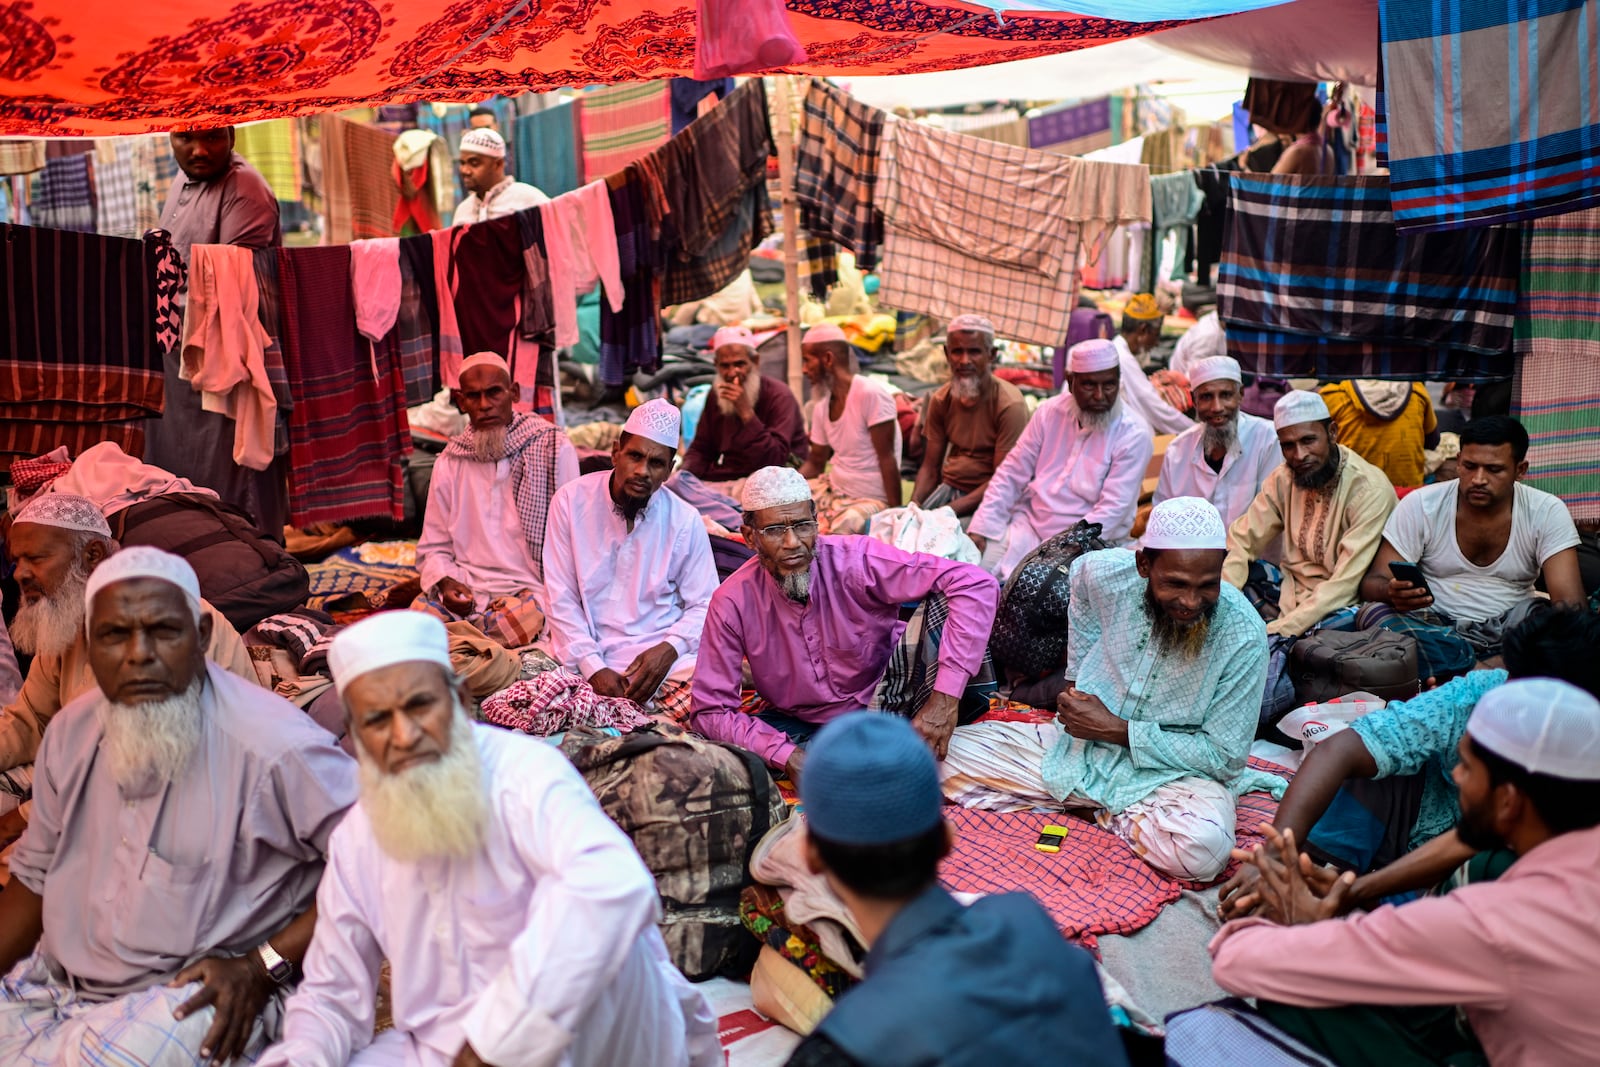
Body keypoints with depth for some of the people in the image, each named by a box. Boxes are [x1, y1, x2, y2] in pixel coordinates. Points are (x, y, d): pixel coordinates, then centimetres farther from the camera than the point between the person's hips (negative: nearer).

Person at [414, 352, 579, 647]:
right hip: (463, 589, 2)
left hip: (529, 589, -2)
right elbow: (434, 547, 15)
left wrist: (551, 595, -15)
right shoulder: (450, 462, 11)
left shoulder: (554, 449, 0)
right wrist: (444, 582, -8)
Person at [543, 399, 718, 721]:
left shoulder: (686, 521, 1)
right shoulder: (571, 501, -1)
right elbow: (561, 599, -2)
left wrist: (669, 649, -15)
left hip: (663, 656, 1)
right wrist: (593, 668, -12)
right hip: (590, 655, 0)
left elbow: (703, 605, 5)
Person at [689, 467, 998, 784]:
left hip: (889, 698, -2)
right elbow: (709, 710, -14)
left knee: (943, 603, -25)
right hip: (804, 724, 2)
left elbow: (976, 585, -30)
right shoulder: (732, 603, -18)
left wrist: (945, 698, -36)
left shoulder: (856, 561, -23)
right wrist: (786, 755, -29)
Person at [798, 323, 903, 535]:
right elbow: (815, 463, 14)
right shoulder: (821, 408, 7)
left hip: (871, 501, -7)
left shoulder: (871, 395, -17)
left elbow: (886, 459, -19)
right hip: (832, 491, 8)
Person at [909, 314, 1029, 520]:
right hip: (948, 486, 5)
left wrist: (948, 511, -24)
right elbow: (930, 466, 8)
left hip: (987, 499, -5)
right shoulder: (940, 400, 5)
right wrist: (914, 503, -13)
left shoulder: (1010, 406, -14)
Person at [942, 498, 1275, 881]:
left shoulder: (1243, 636, -23)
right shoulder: (1105, 573, -16)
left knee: (1203, 848, -36)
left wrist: (1117, 730, -19)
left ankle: (1108, 814, -2)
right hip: (1079, 745, 3)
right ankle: (1106, 804, -2)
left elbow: (1224, 757, -16)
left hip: (1172, 772, -2)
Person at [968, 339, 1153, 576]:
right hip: (1030, 523, 4)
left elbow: (1113, 509, -17)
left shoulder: (1134, 436, -11)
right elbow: (1011, 474, 4)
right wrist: (980, 529, -7)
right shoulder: (1051, 412, 2)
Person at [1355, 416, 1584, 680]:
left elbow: (1571, 602, -13)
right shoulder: (1420, 505, -6)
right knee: (1374, 615, -30)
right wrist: (1393, 593, -34)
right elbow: (1372, 583, -9)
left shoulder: (1548, 512, -4)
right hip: (1435, 625, 0)